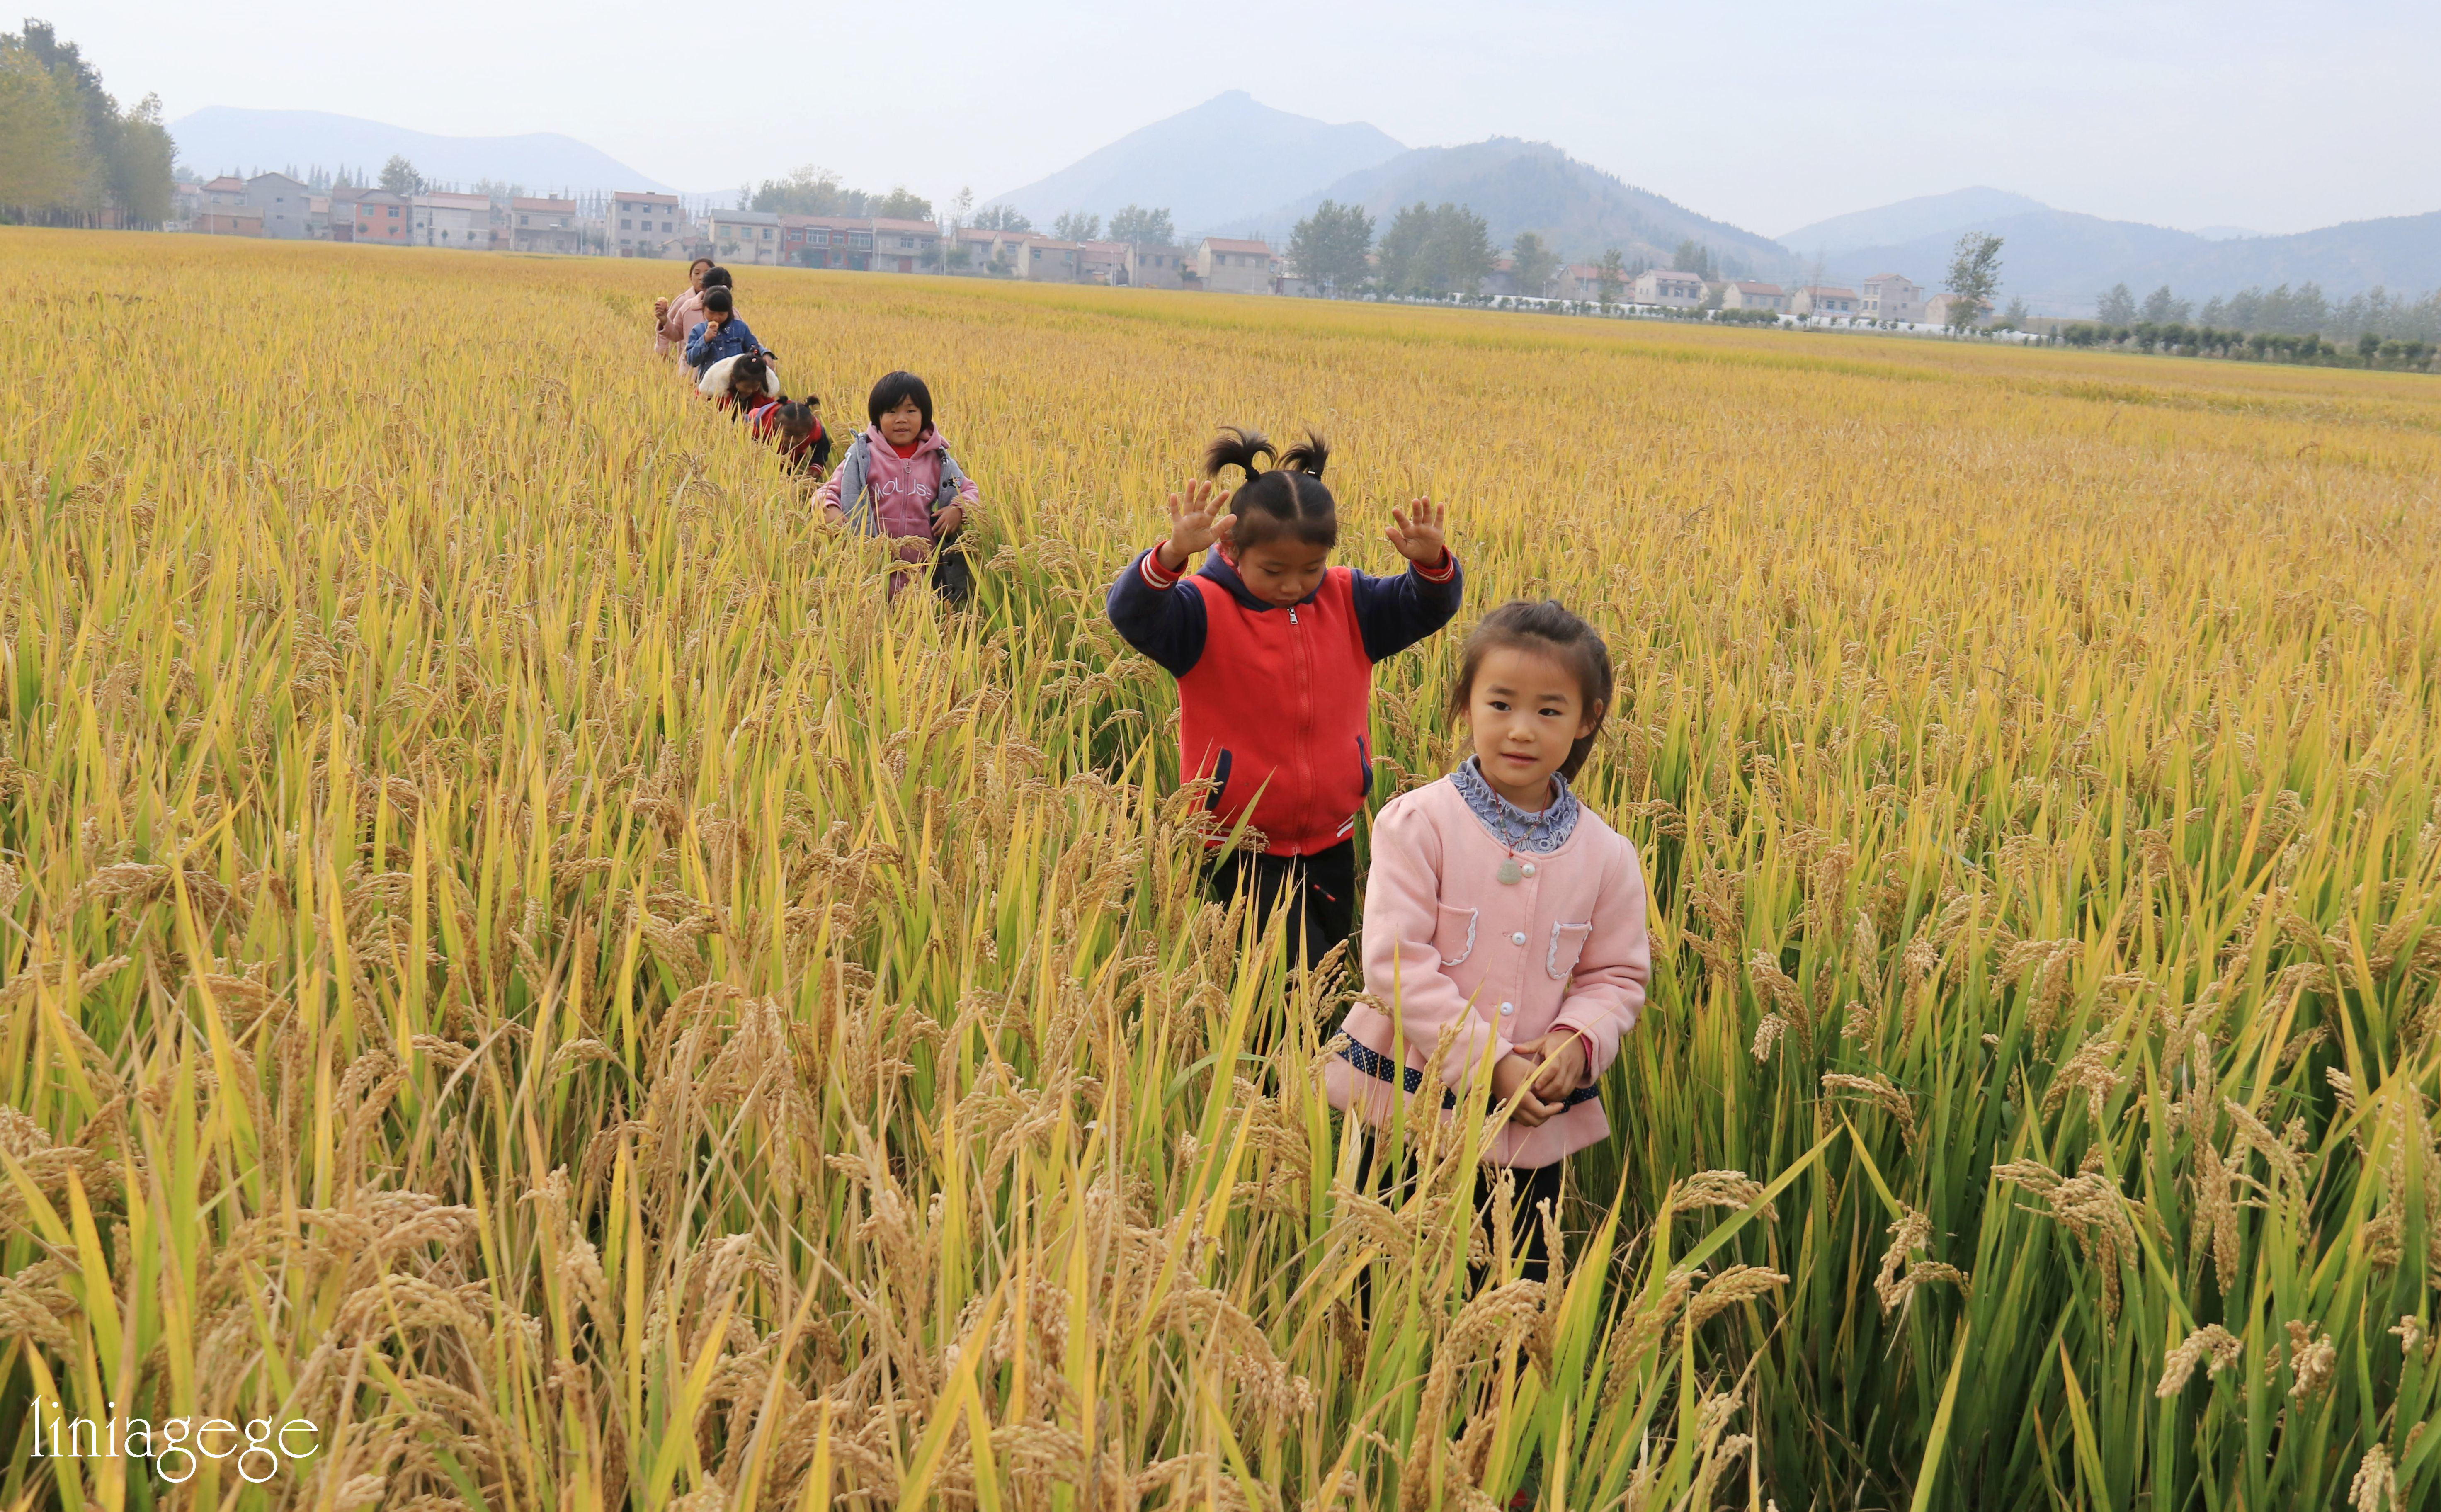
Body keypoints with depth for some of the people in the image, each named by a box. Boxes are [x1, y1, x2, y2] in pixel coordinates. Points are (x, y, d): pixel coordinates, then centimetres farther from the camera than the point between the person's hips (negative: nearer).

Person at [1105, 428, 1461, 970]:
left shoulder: (1349, 605, 1)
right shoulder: (1206, 613, -15)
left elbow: (1428, 607, -3)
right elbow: (1131, 612, -31)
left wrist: (1431, 562, -26)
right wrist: (1174, 554, -51)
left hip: (1329, 843, 6)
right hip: (1241, 849, -5)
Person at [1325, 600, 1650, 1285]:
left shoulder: (1607, 855, -1)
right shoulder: (1418, 823, -12)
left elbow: (1618, 973, 7)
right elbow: (1394, 959, -16)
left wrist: (1577, 1041, -14)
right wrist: (1484, 1062, -20)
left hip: (1537, 1120, 3)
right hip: (1411, 1098, -3)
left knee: (1522, 1281, 17)